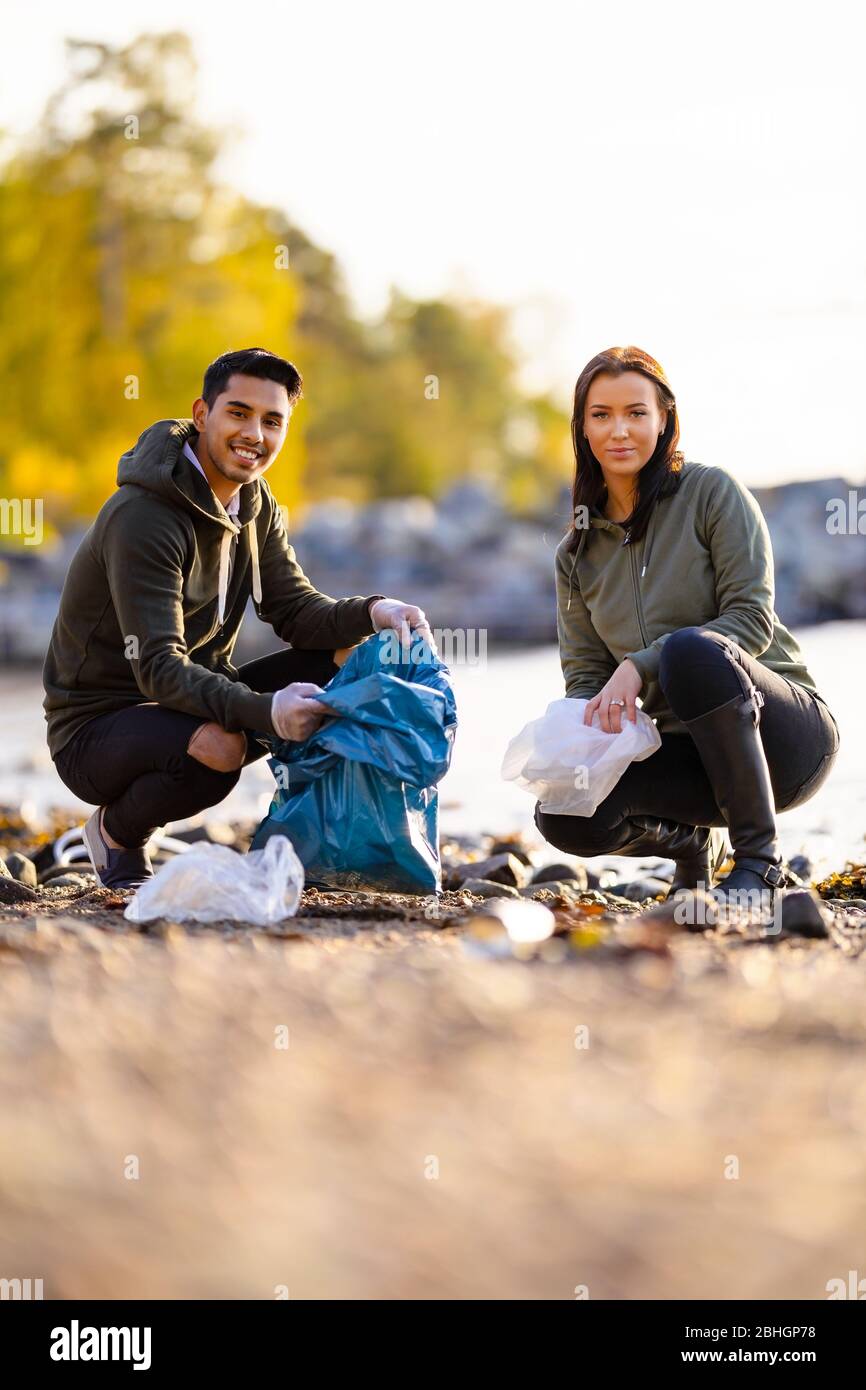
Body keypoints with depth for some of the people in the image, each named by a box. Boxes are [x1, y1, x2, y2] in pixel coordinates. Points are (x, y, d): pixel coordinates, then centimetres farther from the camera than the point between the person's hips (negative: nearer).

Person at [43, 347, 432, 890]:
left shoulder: (255, 503, 4)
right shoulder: (141, 518, -24)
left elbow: (296, 610, 2)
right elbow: (158, 667, -31)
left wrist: (372, 612, -20)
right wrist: (264, 711, -45)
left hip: (195, 698, 8)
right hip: (99, 724, -8)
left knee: (352, 656, -7)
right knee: (218, 745, -39)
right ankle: (118, 831, -7)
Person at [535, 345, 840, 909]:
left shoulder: (712, 493, -5)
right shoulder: (578, 552, 11)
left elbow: (753, 620, -14)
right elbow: (584, 673, 8)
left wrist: (640, 665, -24)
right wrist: (584, 732, -16)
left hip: (786, 732, -5)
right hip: (687, 748, 5)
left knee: (693, 648, -37)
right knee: (564, 813, -23)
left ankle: (762, 860, -24)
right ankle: (694, 841, 10)